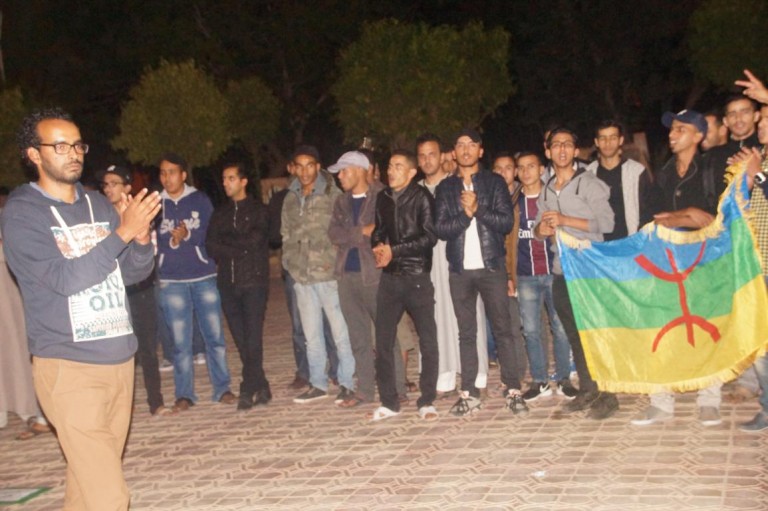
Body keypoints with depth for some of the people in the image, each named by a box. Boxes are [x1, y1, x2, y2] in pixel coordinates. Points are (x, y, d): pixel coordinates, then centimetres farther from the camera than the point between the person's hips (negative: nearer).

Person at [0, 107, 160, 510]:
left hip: (119, 358, 6)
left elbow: (133, 273, 11)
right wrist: (124, 232, -21)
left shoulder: (99, 205, 11)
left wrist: (142, 239, -10)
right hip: (69, 367, -6)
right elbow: (65, 279, -17)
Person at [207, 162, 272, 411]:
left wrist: (226, 240, -1)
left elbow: (255, 240, -10)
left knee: (252, 338, -8)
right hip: (228, 283, 4)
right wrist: (239, 248, -9)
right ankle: (261, 388, 12)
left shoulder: (259, 210, 5)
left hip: (254, 281, -4)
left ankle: (248, 390, -4)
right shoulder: (220, 213, 17)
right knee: (241, 340, 4)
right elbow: (211, 246, 5)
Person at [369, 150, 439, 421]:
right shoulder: (383, 198, 11)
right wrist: (379, 248, -5)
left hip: (416, 276, -5)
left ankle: (427, 401, 11)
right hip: (390, 277, 5)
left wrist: (394, 250, -12)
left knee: (427, 340, -1)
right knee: (383, 340, 4)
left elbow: (429, 236, -10)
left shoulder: (420, 197, -4)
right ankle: (389, 402, 15)